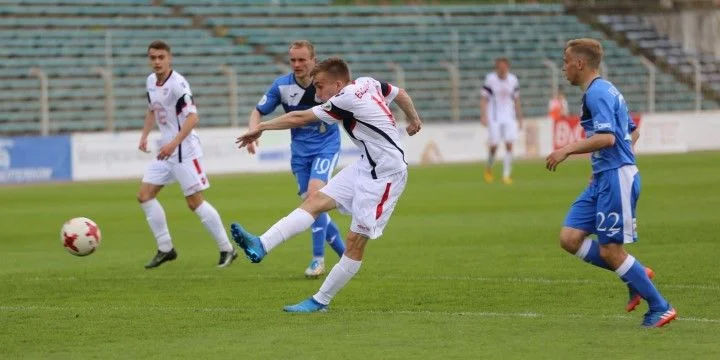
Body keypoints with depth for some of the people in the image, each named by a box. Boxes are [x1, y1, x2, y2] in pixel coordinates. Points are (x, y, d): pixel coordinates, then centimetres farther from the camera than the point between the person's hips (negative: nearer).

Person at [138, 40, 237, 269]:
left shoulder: (177, 84, -19)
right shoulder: (151, 81, 7)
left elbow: (192, 117, -24)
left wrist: (174, 143, -32)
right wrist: (144, 136, 11)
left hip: (184, 149, -9)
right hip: (166, 149, 9)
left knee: (195, 202, -7)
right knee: (145, 195, 4)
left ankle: (227, 249, 5)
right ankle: (165, 249, 11)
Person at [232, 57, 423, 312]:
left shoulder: (347, 100, -21)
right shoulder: (367, 83, 4)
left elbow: (299, 118, -15)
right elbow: (401, 95, 22)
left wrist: (261, 128, -4)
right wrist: (414, 121, 41)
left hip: (385, 175, -10)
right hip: (366, 166, 10)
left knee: (355, 242, -4)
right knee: (316, 201, -3)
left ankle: (320, 301, -1)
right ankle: (261, 246, -13)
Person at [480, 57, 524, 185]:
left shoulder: (513, 80, 4)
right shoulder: (490, 79, -7)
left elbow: (516, 100, 13)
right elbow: (484, 99, -5)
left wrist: (520, 118, 13)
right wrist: (483, 116, -15)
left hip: (509, 117, 3)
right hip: (494, 117, -3)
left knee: (509, 145, -7)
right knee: (493, 146, -3)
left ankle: (506, 175, -3)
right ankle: (488, 169, 24)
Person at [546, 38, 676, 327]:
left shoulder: (597, 93, -14)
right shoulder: (605, 90, 18)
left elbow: (607, 138, -26)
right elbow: (632, 132, 26)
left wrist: (567, 151, -21)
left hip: (616, 178, -10)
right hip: (603, 179, 10)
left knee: (610, 251, -7)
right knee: (570, 238, 4)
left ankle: (660, 308, 2)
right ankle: (637, 275, 11)